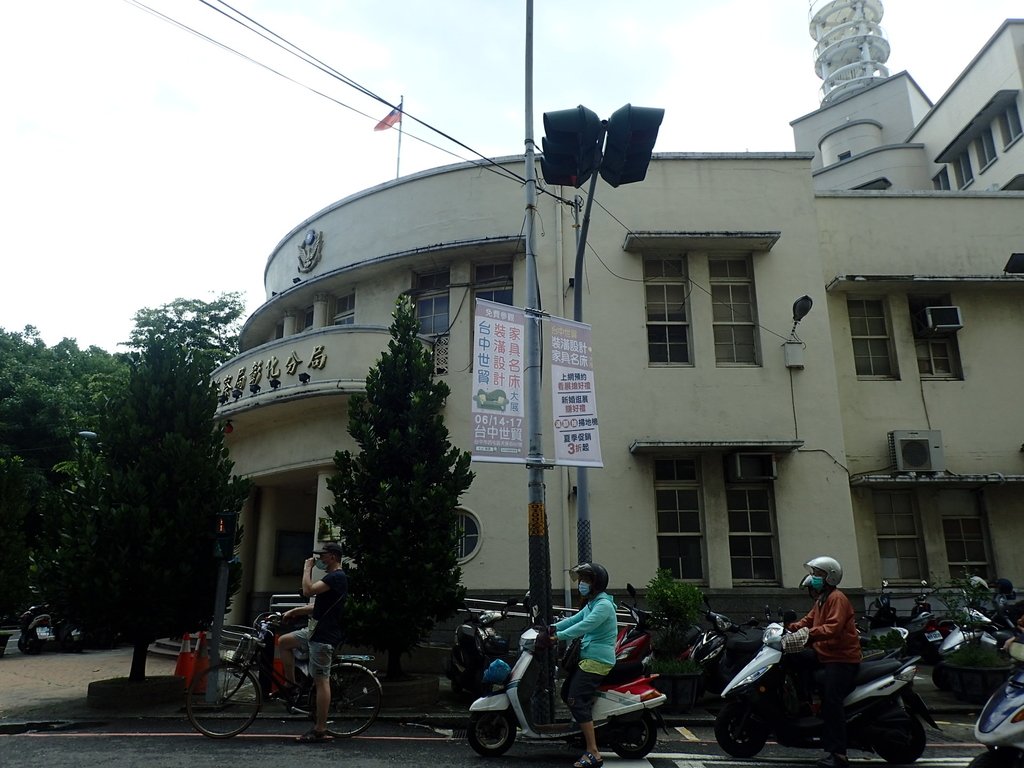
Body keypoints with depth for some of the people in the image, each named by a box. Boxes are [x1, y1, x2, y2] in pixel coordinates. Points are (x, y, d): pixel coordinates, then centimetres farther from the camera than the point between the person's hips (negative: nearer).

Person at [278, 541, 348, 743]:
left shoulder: (337, 577, -16)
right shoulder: (332, 577, 17)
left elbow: (308, 590, -27)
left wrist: (307, 569, -13)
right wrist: (296, 611, 14)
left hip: (324, 636, -10)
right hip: (315, 630, 10)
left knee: (321, 680, -5)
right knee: (284, 641, 17)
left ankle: (320, 730, 1)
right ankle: (291, 685, 23)